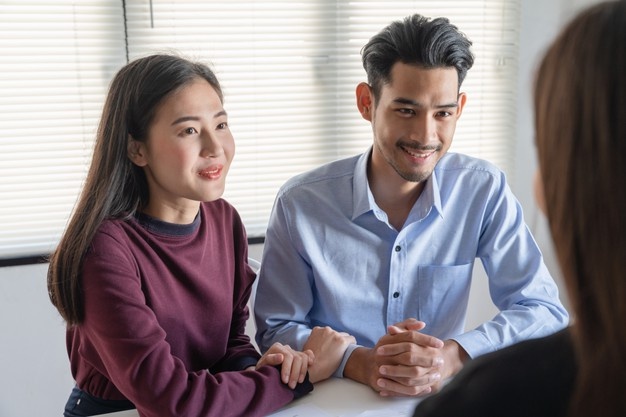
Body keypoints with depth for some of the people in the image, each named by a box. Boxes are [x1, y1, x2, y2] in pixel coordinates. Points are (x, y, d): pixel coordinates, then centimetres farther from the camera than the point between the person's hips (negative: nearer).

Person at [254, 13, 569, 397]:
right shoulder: (300, 204, -10)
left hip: (441, 400, 1)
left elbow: (545, 311, -6)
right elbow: (276, 329, -4)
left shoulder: (485, 191, -7)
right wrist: (357, 362, -22)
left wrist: (455, 355, -23)